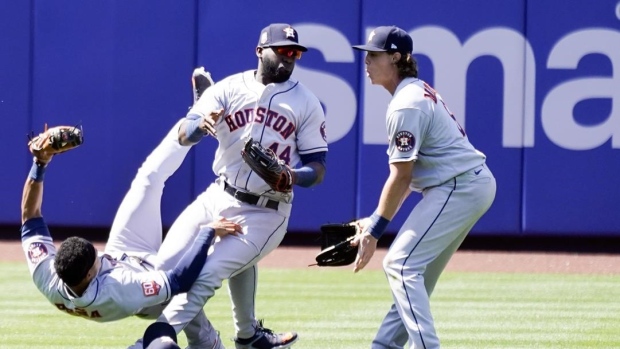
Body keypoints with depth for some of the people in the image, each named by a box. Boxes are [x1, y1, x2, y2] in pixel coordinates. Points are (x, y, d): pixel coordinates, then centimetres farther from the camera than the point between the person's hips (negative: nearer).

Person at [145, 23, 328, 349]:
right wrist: (201, 125, -33)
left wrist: (289, 176, -23)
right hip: (217, 199, 3)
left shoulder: (306, 103, 0)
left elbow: (317, 169, 0)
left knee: (206, 276, -18)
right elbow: (184, 136, -8)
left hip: (265, 214, -3)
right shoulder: (228, 89, 2)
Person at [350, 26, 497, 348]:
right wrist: (374, 222, 14)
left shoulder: (406, 106, -16)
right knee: (418, 272, 16)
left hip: (458, 187, -11)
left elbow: (400, 177, -16)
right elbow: (409, 174, 16)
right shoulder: (418, 92, 16)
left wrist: (374, 230, -12)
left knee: (401, 264, -12)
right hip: (474, 185, 11)